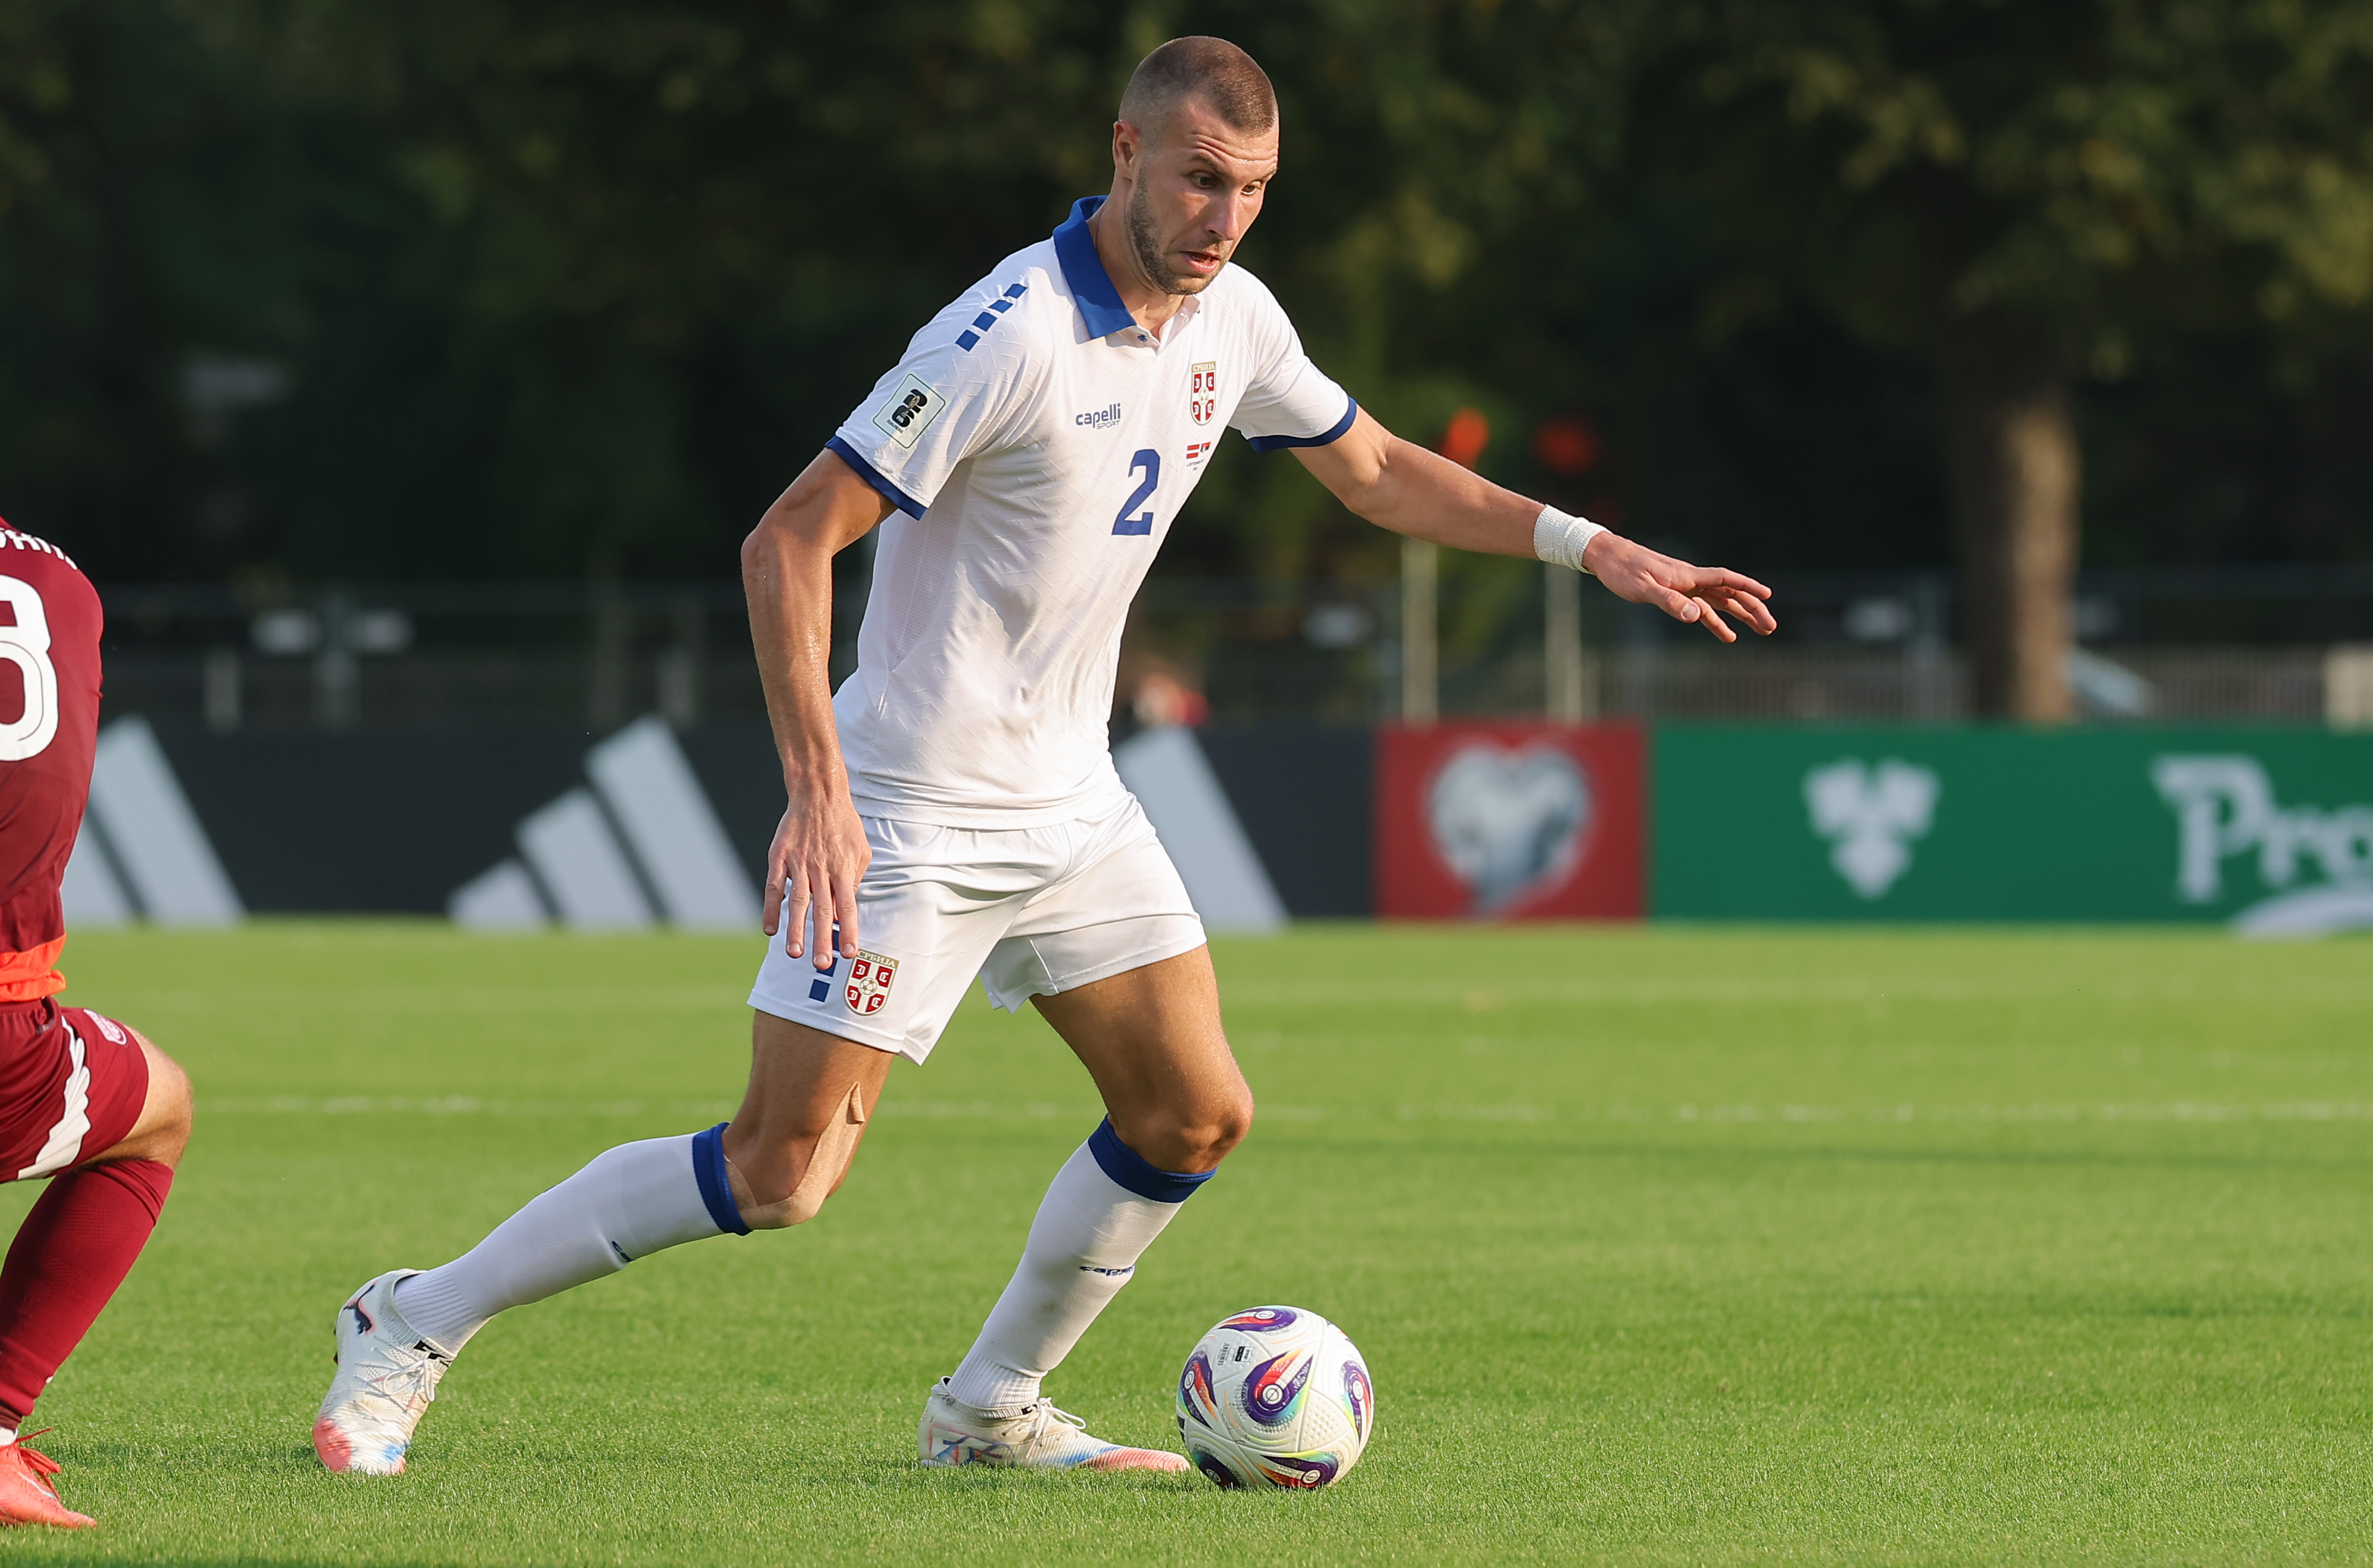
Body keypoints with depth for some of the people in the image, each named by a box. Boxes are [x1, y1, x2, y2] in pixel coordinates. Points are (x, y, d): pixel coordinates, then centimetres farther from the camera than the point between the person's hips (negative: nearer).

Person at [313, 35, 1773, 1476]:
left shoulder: (1232, 321, 2)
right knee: (779, 1173, -12)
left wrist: (1598, 550, 14)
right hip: (912, 811, -8)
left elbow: (1376, 469, 21)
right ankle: (418, 1324, 1)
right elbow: (788, 541, -22)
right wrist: (818, 791, -29)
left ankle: (992, 1408, 21)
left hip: (1073, 805, 8)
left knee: (1197, 1117, 4)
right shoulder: (1010, 335, -22)